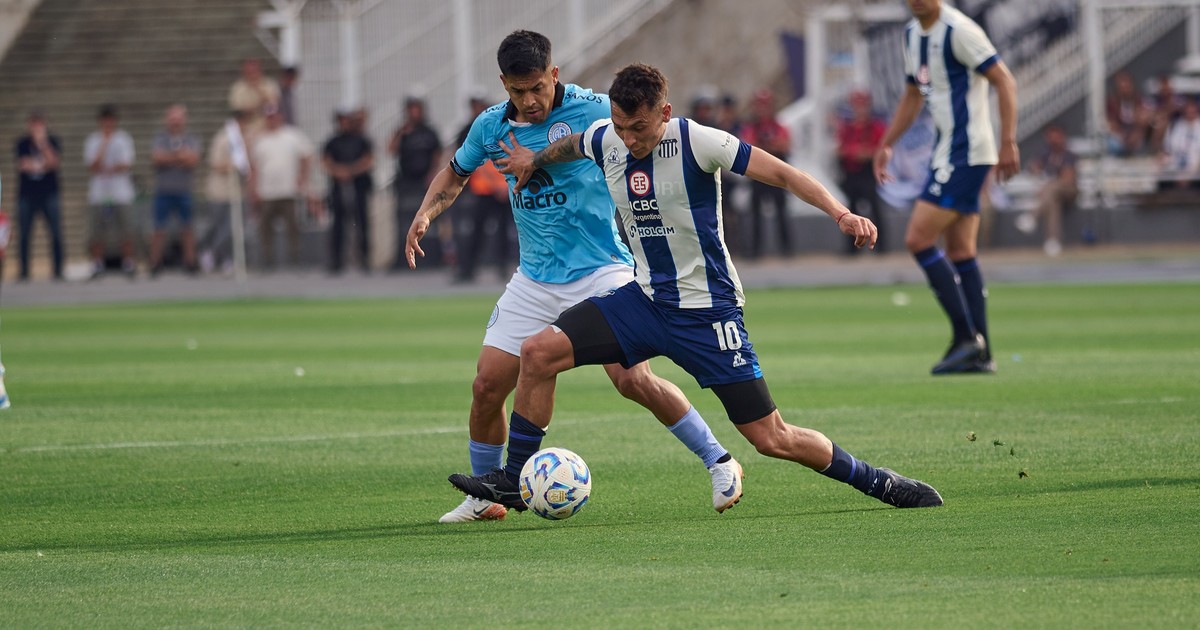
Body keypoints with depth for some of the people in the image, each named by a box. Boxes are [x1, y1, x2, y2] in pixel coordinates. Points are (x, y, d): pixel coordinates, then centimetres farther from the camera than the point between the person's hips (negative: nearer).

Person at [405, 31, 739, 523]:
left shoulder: (593, 111, -12)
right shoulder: (491, 127, 2)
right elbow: (455, 173, 21)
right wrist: (425, 215, 4)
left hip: (601, 272, -5)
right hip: (534, 280, 5)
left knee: (632, 378, -19)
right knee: (487, 385, -2)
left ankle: (720, 463, -4)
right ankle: (486, 495, 18)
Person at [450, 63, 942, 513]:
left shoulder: (696, 142, -19)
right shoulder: (604, 140, -3)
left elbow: (780, 173, -21)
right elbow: (569, 146, 23)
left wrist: (840, 213, -34)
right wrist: (534, 161, 40)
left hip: (707, 310, -5)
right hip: (644, 298, 5)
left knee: (771, 438, -7)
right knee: (538, 353, -10)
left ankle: (876, 482, 13)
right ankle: (514, 481, 2)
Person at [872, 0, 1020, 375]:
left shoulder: (958, 30, -15)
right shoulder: (912, 34, 13)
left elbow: (1004, 81, -16)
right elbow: (913, 95, 27)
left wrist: (1008, 143, -21)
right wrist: (886, 145, 23)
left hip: (965, 154, -9)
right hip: (947, 152, 9)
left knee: (918, 241, -12)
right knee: (960, 254, 9)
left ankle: (967, 339, -8)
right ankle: (980, 355, 11)